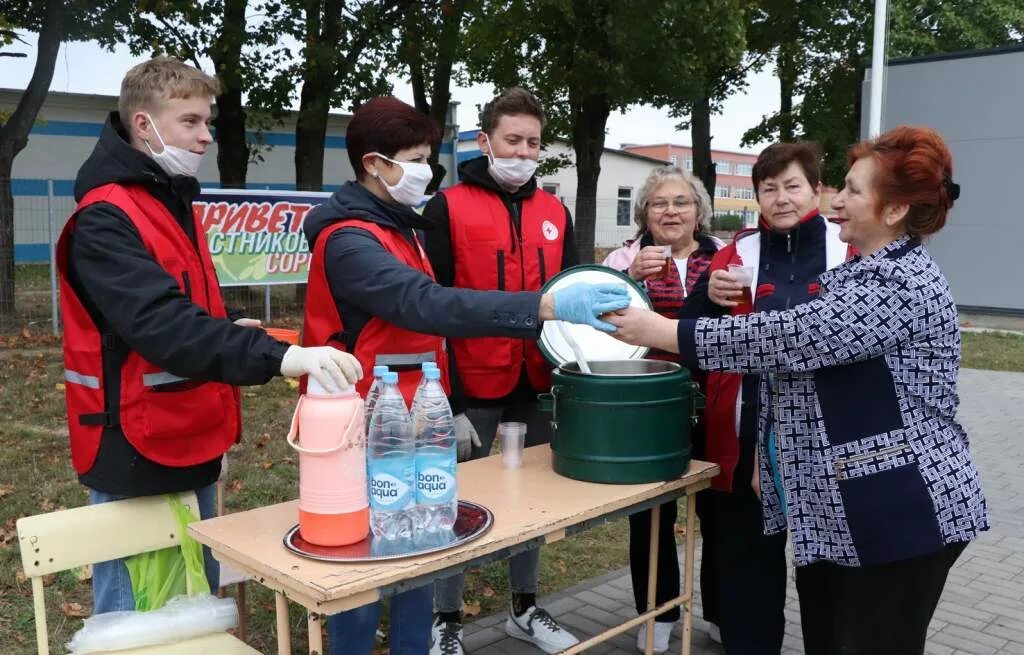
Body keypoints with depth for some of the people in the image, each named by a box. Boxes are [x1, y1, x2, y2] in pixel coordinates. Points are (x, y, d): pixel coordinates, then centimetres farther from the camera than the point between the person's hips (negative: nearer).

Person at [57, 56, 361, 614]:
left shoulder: (173, 202, 12)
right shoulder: (105, 220, -18)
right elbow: (161, 324, -33)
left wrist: (228, 333, 4)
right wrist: (278, 356, -43)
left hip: (189, 445, 9)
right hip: (139, 455, -9)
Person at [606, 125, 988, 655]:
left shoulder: (900, 284, -20)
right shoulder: (861, 271, 14)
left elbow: (787, 338, -27)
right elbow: (800, 353, 17)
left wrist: (664, 332, -23)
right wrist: (770, 455, 14)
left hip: (898, 516, -10)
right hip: (834, 510, 10)